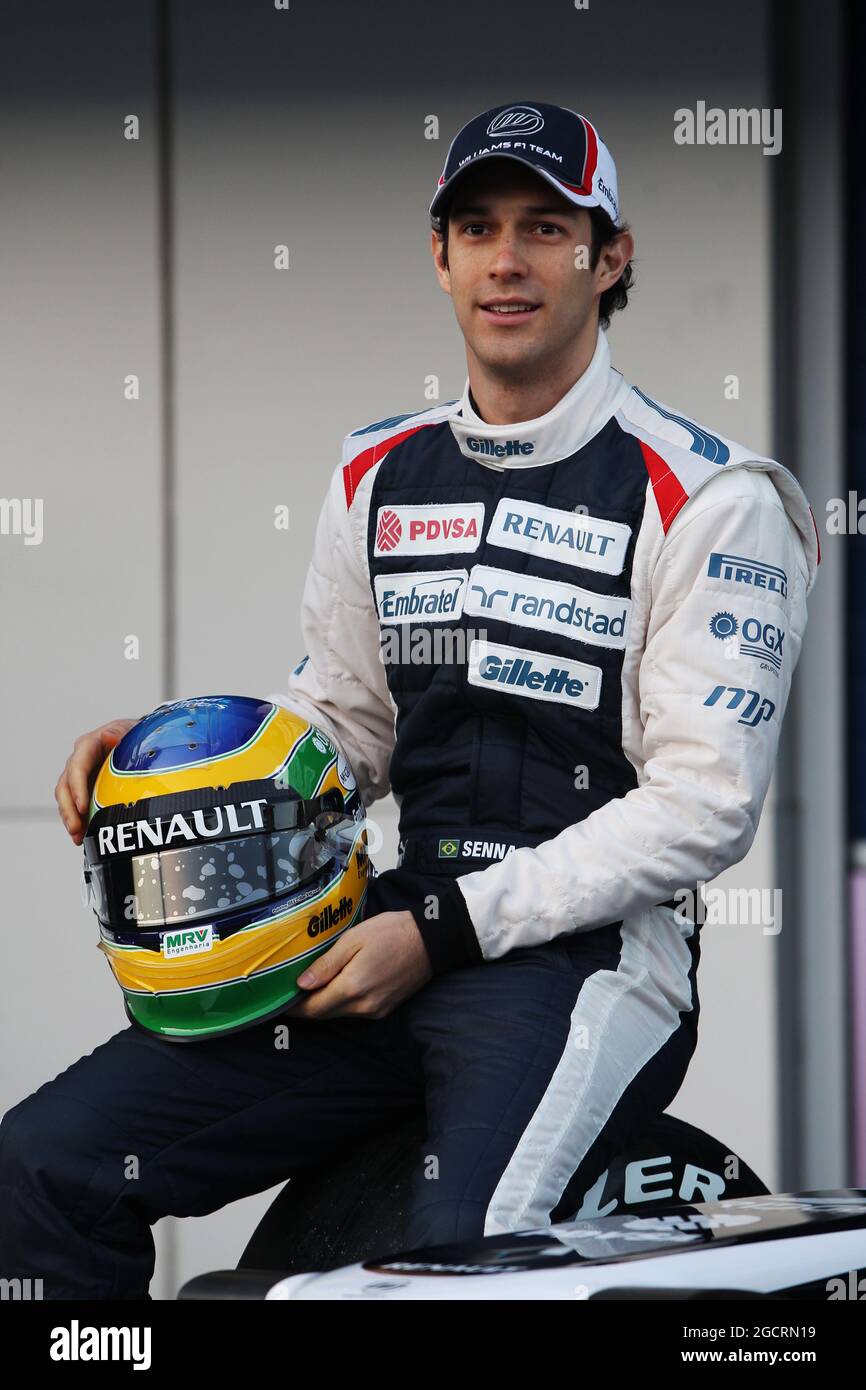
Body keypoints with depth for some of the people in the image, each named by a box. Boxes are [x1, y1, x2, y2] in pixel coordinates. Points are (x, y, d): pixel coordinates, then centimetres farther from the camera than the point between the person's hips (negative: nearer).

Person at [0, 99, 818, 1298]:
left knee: (459, 1260, -35)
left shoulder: (706, 498, -5)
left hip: (586, 945, -6)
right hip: (395, 929, 6)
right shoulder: (379, 476, 16)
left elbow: (703, 803, -10)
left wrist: (443, 931, -13)